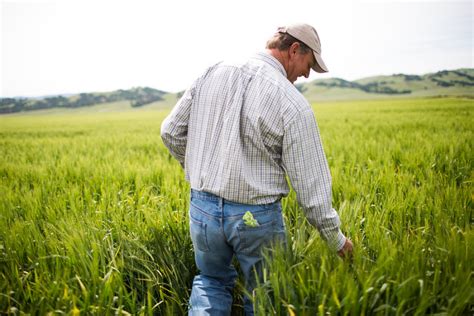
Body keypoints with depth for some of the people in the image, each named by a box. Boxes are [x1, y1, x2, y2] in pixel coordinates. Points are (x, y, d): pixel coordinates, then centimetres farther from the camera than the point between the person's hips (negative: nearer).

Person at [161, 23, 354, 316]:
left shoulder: (214, 74, -1)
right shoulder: (292, 102, -15)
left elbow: (171, 132, 5)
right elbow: (312, 183, -13)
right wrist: (337, 239, 1)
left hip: (202, 207, 4)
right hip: (256, 217, -4)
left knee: (212, 280, 28)